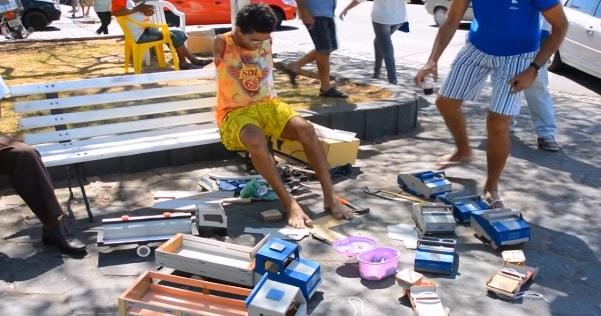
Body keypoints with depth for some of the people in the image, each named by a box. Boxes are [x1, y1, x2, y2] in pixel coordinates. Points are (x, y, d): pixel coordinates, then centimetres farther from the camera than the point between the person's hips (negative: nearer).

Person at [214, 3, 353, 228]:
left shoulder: (266, 42, 2)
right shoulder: (222, 44, -11)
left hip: (267, 104, 4)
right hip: (235, 113, -4)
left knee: (306, 129, -25)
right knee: (256, 141, -40)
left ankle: (329, 197, -22)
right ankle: (290, 204, -33)